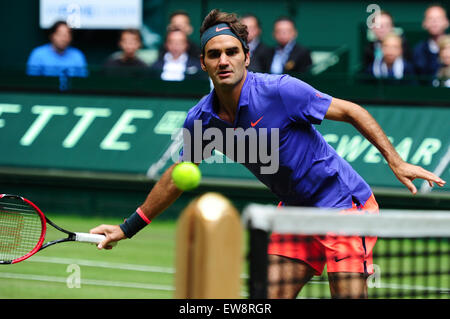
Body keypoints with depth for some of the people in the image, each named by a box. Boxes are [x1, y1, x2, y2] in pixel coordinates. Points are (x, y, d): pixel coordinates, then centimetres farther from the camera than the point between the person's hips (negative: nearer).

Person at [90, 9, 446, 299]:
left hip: (343, 199, -6)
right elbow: (177, 176, 12)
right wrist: (127, 228, 15)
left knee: (349, 296, -14)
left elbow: (352, 112, -14)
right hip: (295, 210, 6)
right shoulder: (201, 119, -4)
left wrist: (396, 162, -21)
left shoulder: (279, 90, -22)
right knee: (272, 296, -1)